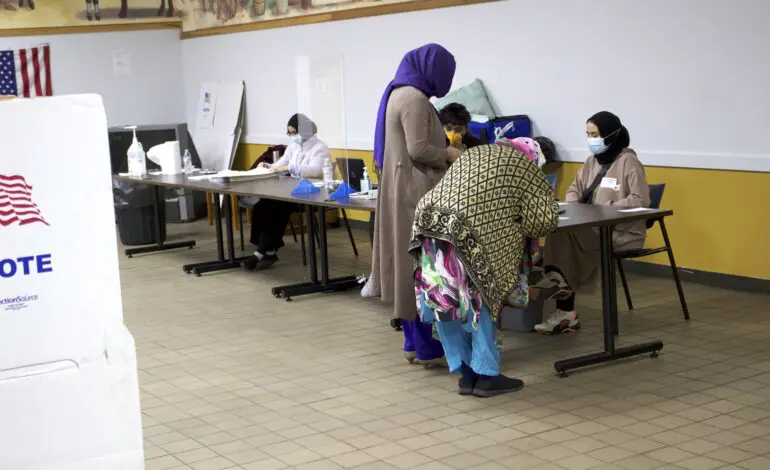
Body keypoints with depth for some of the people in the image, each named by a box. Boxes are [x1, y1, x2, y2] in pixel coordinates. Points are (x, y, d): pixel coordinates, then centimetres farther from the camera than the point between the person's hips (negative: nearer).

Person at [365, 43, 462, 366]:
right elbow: (418, 149, -22)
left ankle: (413, 342, 17)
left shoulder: (399, 92, 15)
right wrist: (451, 155, -7)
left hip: (400, 188, 10)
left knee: (406, 263, 11)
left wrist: (444, 152, 12)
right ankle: (426, 347, -1)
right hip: (414, 191, -10)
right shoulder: (414, 98, -16)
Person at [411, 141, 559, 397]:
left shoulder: (471, 155, 33)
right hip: (468, 233, -5)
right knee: (480, 299, 9)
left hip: (430, 224, 6)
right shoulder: (521, 163, 17)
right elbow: (545, 218, 10)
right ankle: (486, 375, 13)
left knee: (445, 301, 14)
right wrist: (520, 227, 30)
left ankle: (466, 372, 21)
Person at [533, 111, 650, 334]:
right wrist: (572, 206, -3)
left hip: (623, 232, -7)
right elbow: (575, 189, 19)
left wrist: (606, 208, -21)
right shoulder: (592, 161, 14)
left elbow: (641, 200, -18)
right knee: (560, 234, -21)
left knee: (564, 235, -26)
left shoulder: (628, 162, -10)